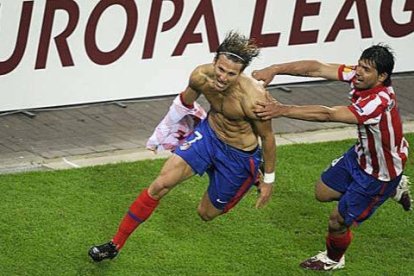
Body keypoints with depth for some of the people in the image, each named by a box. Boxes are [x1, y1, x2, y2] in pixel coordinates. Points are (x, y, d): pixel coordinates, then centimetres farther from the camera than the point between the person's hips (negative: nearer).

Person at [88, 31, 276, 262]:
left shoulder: (253, 99, -35)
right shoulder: (201, 77, -21)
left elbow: (267, 137, -17)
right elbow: (186, 100, 4)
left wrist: (269, 179, -6)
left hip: (240, 156, -4)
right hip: (208, 133, 4)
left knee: (207, 214, 12)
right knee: (160, 185, -8)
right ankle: (116, 245, 5)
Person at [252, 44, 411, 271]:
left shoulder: (378, 103, -41)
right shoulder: (359, 76, -19)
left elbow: (327, 115, -46)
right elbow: (317, 68, -18)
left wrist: (283, 110, -49)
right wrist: (275, 70, -29)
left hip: (380, 173, -8)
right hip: (361, 155, 8)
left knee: (338, 221, 5)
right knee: (323, 192, 21)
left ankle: (333, 260, 40)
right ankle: (394, 188, 31)